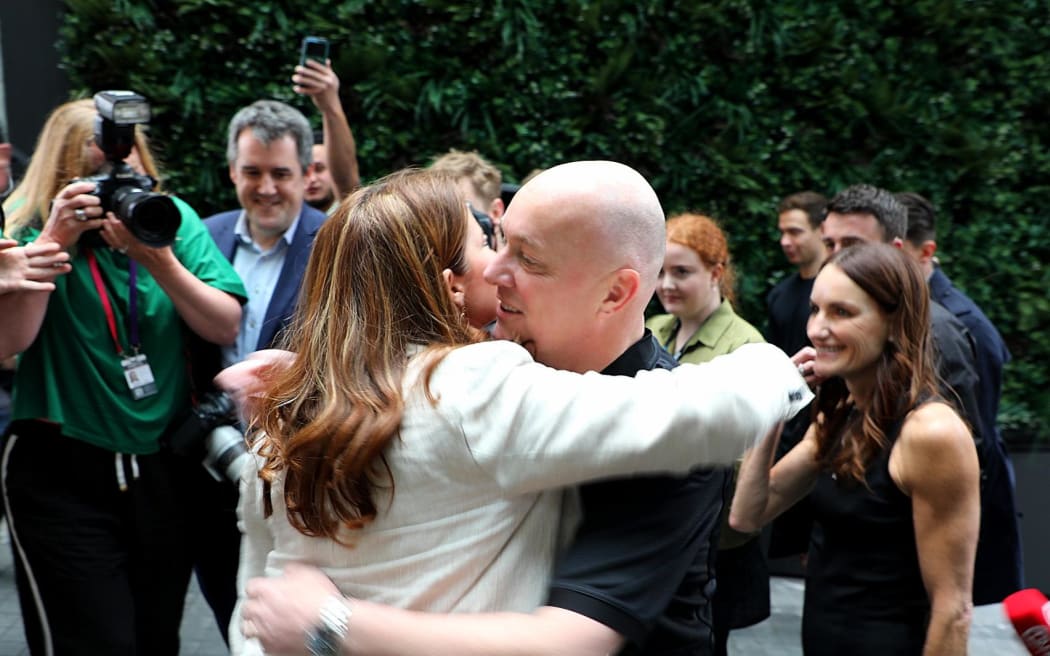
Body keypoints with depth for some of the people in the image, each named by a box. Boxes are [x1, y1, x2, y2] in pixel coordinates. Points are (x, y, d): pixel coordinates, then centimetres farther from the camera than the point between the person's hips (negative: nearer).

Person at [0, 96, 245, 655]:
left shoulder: (172, 219, 0)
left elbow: (226, 328, -6)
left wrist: (159, 259, -19)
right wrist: (55, 241, -22)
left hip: (164, 466, 4)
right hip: (62, 470, -3)